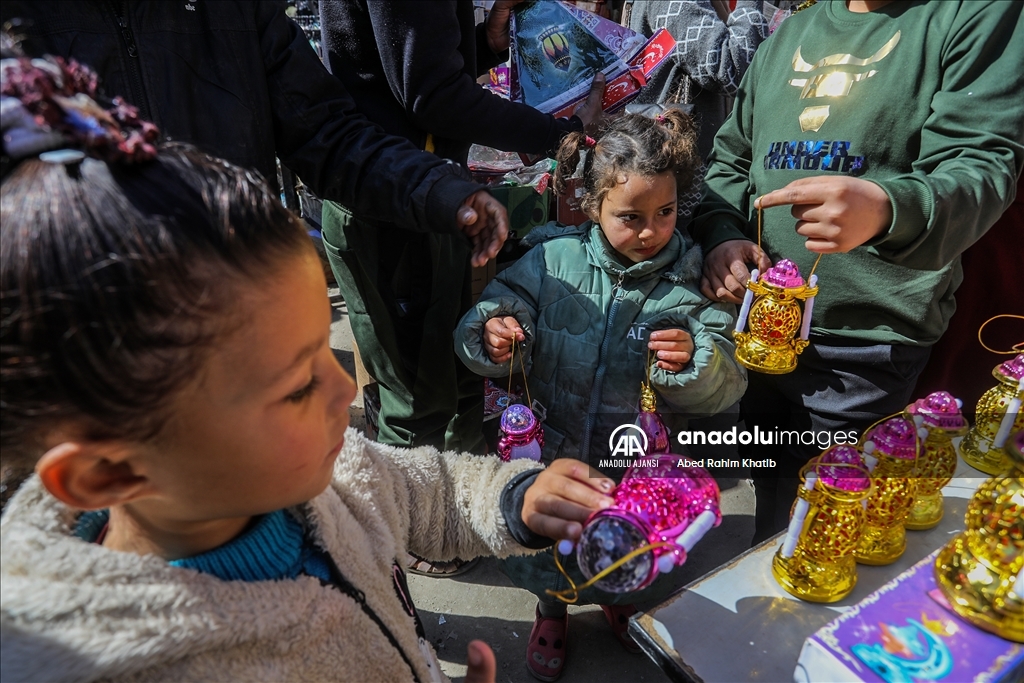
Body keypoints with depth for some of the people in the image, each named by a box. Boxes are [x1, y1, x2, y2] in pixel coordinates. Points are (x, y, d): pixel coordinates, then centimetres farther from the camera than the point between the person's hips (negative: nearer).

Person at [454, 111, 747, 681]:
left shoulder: (690, 282, -14)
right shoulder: (554, 260, -14)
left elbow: (727, 387, -16)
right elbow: (500, 304, -8)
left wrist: (695, 362, -36)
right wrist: (491, 332, -30)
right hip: (552, 456, 0)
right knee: (547, 554, 25)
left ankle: (619, 599, 63)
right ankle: (551, 611, 59)